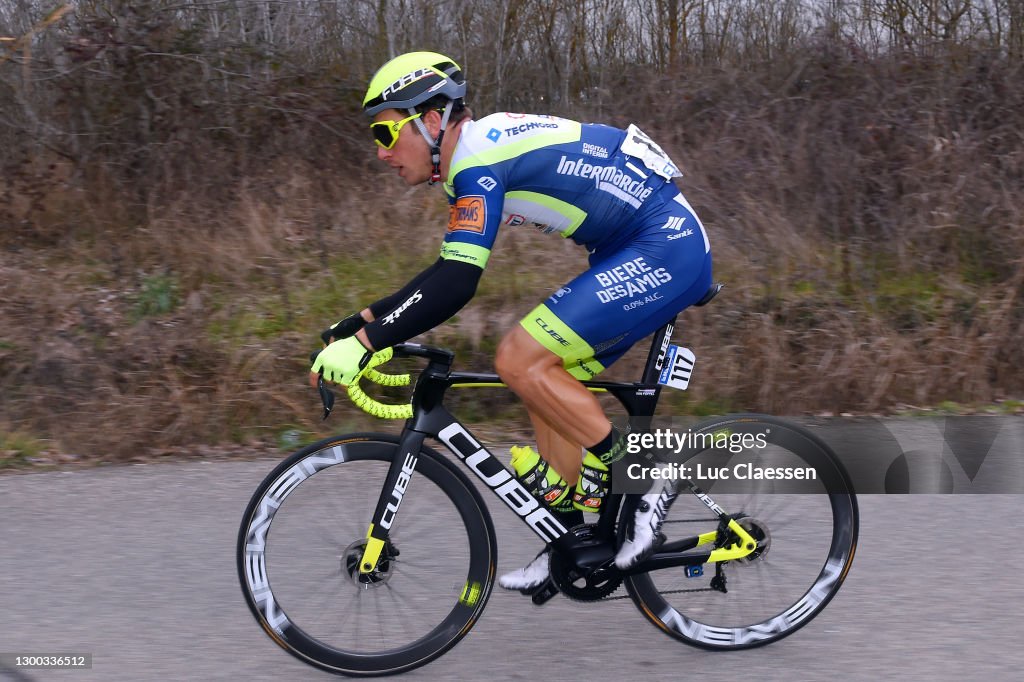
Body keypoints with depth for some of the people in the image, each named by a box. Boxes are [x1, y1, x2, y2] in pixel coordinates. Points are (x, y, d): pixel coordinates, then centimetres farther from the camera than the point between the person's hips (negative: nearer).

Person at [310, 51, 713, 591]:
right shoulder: (478, 155, 14)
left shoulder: (478, 156, -17)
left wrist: (364, 342, -25)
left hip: (666, 249, -10)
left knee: (520, 360, -16)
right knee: (545, 385, 9)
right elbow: (448, 271, 22)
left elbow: (456, 284, -27)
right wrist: (363, 320, 16)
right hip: (651, 251, 10)